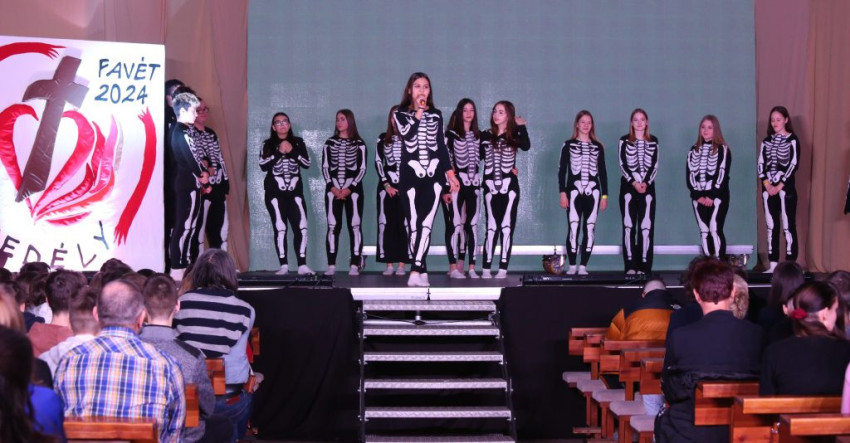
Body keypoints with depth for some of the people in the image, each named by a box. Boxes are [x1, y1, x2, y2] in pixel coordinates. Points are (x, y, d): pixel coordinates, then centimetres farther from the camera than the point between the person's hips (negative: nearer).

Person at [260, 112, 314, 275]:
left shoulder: (298, 143, 10)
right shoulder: (268, 145, 6)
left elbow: (307, 163, 2)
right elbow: (263, 165, -7)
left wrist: (292, 151, -10)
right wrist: (279, 153, -14)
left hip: (295, 191, 1)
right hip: (275, 193, -1)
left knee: (301, 228, -9)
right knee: (280, 229, -5)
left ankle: (302, 265, -8)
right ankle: (283, 266, -1)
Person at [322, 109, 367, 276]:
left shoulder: (358, 143, 5)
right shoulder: (330, 143, 12)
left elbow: (362, 168, 0)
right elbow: (325, 167, 7)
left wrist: (350, 188, -10)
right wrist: (331, 186, -7)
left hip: (353, 189, -2)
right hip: (333, 189, 2)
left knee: (354, 225, -5)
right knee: (333, 226, -2)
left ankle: (354, 265, -6)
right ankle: (331, 265, -3)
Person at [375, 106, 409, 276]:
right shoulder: (383, 139, 11)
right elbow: (378, 162, 6)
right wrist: (386, 185, -4)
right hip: (386, 186, 2)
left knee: (404, 224, -5)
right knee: (386, 224, -2)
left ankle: (401, 264, -3)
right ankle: (389, 264, 0)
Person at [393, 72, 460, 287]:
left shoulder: (436, 115, 13)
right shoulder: (401, 114, 7)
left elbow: (442, 146, 14)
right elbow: (407, 134, -15)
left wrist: (451, 175, 9)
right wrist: (418, 113, -7)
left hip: (433, 175, 1)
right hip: (411, 175, -1)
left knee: (426, 224, -12)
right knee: (413, 225, -1)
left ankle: (416, 272, -19)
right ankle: (422, 271, 7)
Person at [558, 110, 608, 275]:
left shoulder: (598, 147, 11)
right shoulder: (568, 145, 5)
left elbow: (602, 172, 13)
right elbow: (562, 170, 3)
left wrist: (604, 195, 8)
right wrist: (563, 192, -6)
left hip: (593, 191, 2)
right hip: (574, 190, -2)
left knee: (590, 228, -1)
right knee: (573, 227, -9)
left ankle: (583, 266, 3)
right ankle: (572, 266, -3)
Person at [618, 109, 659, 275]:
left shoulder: (653, 141, 9)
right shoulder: (624, 141, 5)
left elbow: (654, 166, 5)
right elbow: (623, 165, -1)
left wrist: (646, 183, -10)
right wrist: (634, 183, -12)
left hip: (647, 187, 1)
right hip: (628, 186, -1)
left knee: (646, 226, -4)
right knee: (628, 226, -3)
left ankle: (644, 265, -3)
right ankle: (630, 266, -2)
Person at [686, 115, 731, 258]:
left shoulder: (722, 149, 0)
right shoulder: (694, 150, 13)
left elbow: (722, 175, -8)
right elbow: (690, 174, 6)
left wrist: (712, 196, -15)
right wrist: (697, 195, -7)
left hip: (717, 196, -4)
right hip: (699, 197, 4)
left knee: (715, 230, -12)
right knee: (704, 232, 3)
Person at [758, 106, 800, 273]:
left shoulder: (792, 140, -2)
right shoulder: (766, 141, 12)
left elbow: (793, 165, -9)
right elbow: (761, 164, 5)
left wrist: (779, 186, -14)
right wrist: (767, 185, -9)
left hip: (786, 188, -5)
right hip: (768, 189, 5)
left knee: (788, 226, -5)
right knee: (771, 227, 5)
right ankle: (773, 265, 8)